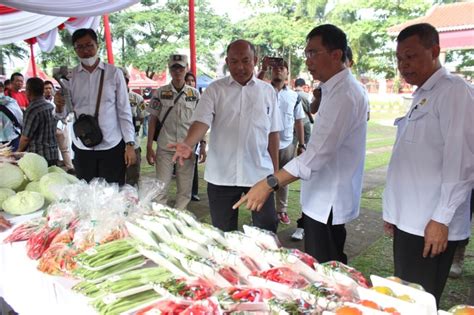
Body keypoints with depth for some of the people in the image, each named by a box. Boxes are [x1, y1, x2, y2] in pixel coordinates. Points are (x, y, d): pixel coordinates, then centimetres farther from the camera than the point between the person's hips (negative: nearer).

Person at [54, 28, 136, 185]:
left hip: (112, 147, -2)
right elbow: (63, 114, 6)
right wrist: (59, 106, -16)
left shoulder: (114, 73, -1)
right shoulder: (70, 76, 5)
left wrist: (130, 144, -6)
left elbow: (124, 111, -1)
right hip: (82, 148, 2)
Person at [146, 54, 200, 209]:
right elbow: (153, 120, 4)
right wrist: (149, 148, -1)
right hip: (164, 148, -1)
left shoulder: (194, 94, 6)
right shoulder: (160, 92, 3)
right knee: (160, 189, 0)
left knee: (184, 190, 6)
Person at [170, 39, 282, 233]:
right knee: (223, 232, 11)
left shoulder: (267, 91, 6)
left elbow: (273, 133, 9)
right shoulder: (214, 89, 2)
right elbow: (202, 121, -11)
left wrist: (275, 169, 8)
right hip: (222, 175, 0)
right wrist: (188, 144, -31)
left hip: (260, 173, 1)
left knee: (267, 228, 7)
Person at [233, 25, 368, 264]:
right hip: (322, 199, 10)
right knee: (323, 270, 19)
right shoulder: (335, 89, 12)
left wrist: (270, 183, -33)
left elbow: (318, 152, -30)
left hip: (328, 203, -10)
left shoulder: (345, 95, -21)